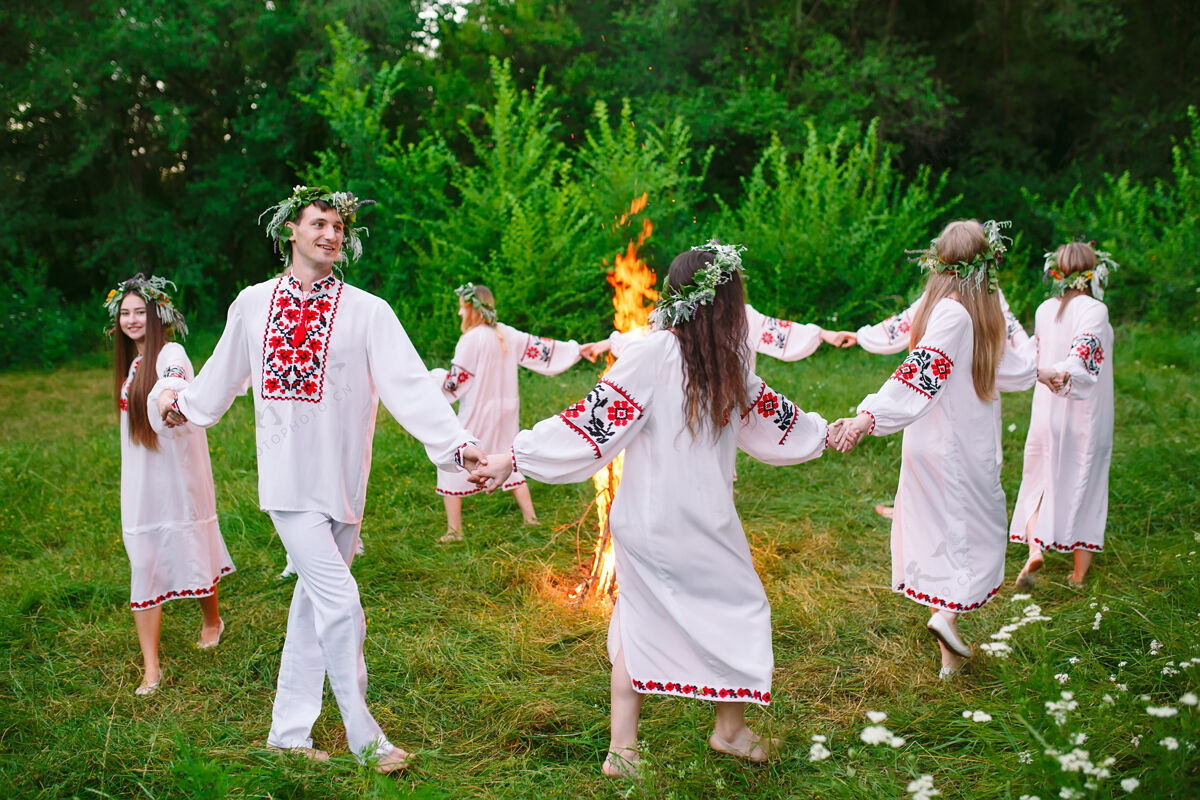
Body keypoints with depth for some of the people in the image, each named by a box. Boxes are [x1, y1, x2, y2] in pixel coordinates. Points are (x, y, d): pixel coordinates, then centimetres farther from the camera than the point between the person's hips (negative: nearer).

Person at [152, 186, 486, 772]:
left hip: (342, 480, 1)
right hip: (288, 479, -1)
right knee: (339, 603, -10)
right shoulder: (253, 304, 6)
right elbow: (225, 373, 23)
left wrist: (458, 443, -21)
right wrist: (184, 402, 38)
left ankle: (289, 731, 26)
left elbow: (410, 385, -10)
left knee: (313, 603, 11)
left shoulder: (367, 311, 0)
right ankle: (363, 736, 4)